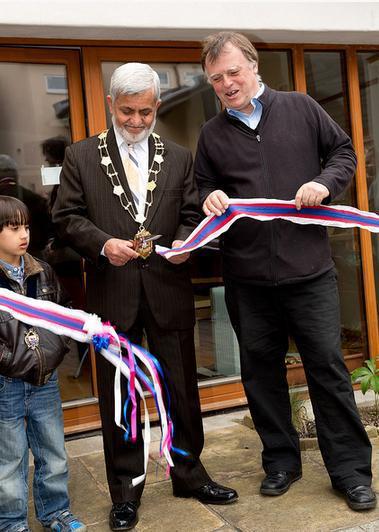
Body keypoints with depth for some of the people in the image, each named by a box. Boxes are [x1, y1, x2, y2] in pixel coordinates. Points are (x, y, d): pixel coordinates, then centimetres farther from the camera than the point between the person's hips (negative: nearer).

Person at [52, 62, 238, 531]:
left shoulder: (179, 158, 10)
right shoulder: (81, 156, 5)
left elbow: (193, 216, 10)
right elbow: (65, 216, 1)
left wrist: (185, 241, -11)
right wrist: (104, 244, -15)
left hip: (168, 288, 2)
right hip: (112, 293, -1)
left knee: (183, 387, 11)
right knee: (117, 395, 8)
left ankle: (188, 474, 31)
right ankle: (125, 491, 23)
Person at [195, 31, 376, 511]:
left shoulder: (300, 108, 5)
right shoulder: (212, 134, 9)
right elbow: (203, 187, 17)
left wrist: (325, 183, -8)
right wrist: (210, 199, -6)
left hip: (308, 268, -2)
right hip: (246, 276, 3)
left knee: (327, 364, 2)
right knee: (260, 368, 10)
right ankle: (280, 461, 28)